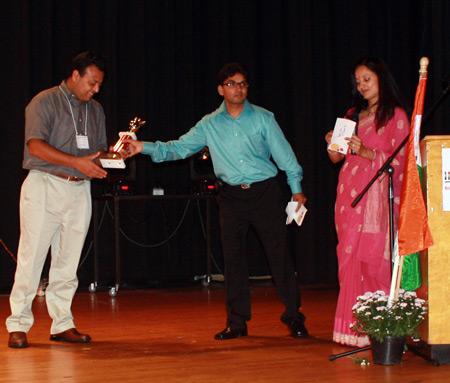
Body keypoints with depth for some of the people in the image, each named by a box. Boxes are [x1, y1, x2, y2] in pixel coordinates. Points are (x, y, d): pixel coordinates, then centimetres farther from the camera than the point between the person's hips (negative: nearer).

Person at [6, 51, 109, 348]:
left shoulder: (96, 110, 18)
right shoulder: (45, 102, -2)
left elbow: (100, 149, 24)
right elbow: (36, 145, -14)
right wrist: (77, 162, -22)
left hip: (79, 190, 6)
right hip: (45, 186, -5)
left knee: (68, 260, 5)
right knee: (32, 257, -5)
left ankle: (63, 324, 11)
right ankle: (18, 325, 1)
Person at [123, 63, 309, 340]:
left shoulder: (263, 118, 3)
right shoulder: (209, 125, 7)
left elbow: (284, 153, 3)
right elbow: (178, 148, 5)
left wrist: (296, 188, 0)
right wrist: (145, 148, -7)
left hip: (265, 192, -2)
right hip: (232, 197, 2)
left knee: (279, 253, -4)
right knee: (233, 258, 4)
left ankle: (294, 318, 3)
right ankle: (237, 322, 12)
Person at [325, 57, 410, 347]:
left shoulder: (396, 115, 1)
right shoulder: (354, 115, 20)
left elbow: (398, 160, -8)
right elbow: (336, 158, 18)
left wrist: (365, 152, -20)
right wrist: (334, 144, -3)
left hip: (378, 194, -6)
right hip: (350, 192, 6)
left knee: (375, 260, -10)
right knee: (349, 259, 0)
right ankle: (354, 327, 2)